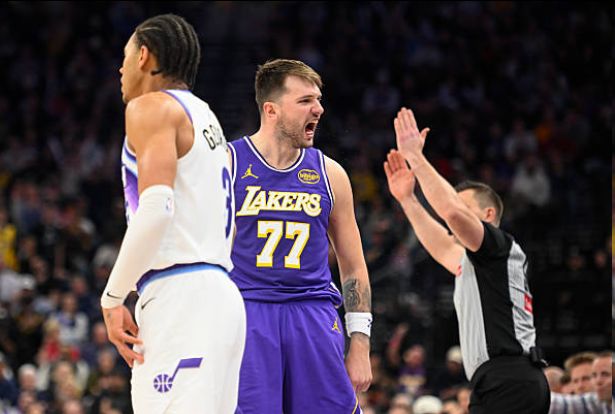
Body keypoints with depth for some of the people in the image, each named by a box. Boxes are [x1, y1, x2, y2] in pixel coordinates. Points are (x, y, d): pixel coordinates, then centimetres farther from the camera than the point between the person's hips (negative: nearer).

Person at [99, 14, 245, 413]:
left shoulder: (151, 107, -3)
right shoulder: (205, 117, 26)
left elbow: (156, 208, -18)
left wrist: (112, 298, -13)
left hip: (180, 296, -10)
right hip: (219, 294, 10)